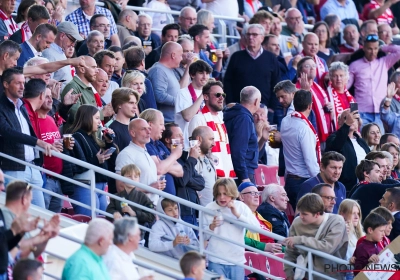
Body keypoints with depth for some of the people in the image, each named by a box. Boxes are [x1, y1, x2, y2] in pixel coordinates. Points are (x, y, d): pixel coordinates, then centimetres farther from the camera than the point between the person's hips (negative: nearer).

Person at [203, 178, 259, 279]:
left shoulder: (241, 206, 2)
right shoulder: (209, 208, -1)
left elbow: (256, 227, -8)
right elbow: (203, 237, 1)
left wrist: (237, 214, -15)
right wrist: (211, 227, -19)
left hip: (237, 260, 1)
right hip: (216, 261, -1)